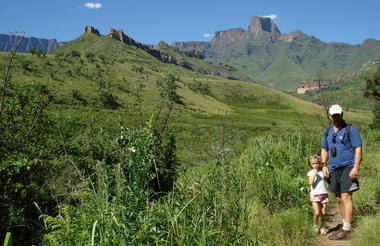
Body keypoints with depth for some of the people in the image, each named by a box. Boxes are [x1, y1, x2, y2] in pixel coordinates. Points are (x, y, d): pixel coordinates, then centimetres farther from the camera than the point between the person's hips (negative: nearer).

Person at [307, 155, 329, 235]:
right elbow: (310, 183, -12)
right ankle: (315, 226, 13)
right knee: (317, 213, -10)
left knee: (324, 213, 4)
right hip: (315, 195, -3)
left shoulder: (322, 171, 7)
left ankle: (323, 227, 22)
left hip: (324, 194, 3)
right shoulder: (311, 172, 0)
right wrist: (314, 173, -18)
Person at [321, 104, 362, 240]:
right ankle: (346, 225, 24)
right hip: (334, 169, 7)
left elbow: (358, 148, -9)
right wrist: (324, 166, 8)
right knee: (339, 199, 12)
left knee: (346, 198, -11)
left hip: (347, 168, -6)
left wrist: (356, 167, -17)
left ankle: (346, 230, -8)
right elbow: (324, 149, 20)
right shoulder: (328, 132, 13)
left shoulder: (351, 129, -5)